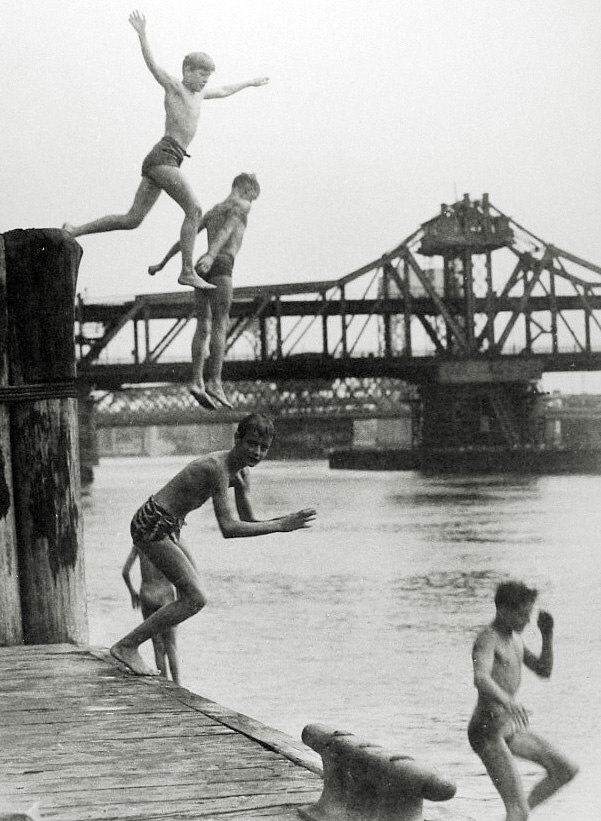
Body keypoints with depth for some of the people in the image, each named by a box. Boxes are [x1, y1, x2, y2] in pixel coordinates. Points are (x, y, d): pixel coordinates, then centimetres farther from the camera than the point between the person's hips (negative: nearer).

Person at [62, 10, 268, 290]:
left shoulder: (196, 94, 26)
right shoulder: (174, 86, 2)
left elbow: (223, 91, 44)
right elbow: (152, 64, -12)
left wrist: (249, 83, 56)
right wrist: (142, 34, -26)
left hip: (162, 162, 9)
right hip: (164, 156, -9)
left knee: (131, 220, 4)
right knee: (194, 210, -15)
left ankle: (74, 231, 5)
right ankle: (188, 272, -17)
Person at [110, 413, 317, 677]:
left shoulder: (241, 473, 5)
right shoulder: (217, 467, -26)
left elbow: (248, 521, 6)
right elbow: (228, 529, -31)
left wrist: (284, 521, -13)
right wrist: (280, 526, -30)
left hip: (167, 526, 11)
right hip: (152, 526, -11)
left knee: (191, 590, 25)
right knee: (195, 599, -13)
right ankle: (126, 646, -9)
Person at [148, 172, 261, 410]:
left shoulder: (211, 212, 30)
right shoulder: (241, 205, 7)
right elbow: (227, 230, -12)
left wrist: (161, 264, 32)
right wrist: (211, 255, -28)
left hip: (201, 269, 7)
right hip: (220, 265, -7)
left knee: (203, 326, 1)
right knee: (220, 325, -10)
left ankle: (197, 381, -14)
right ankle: (214, 382, -20)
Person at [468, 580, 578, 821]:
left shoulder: (514, 639, 13)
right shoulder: (487, 640, -18)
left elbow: (544, 671, 15)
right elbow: (481, 679, -36)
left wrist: (547, 635, 0)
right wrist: (508, 702, -55)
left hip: (508, 728, 9)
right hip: (487, 732, -9)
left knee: (566, 770, 10)